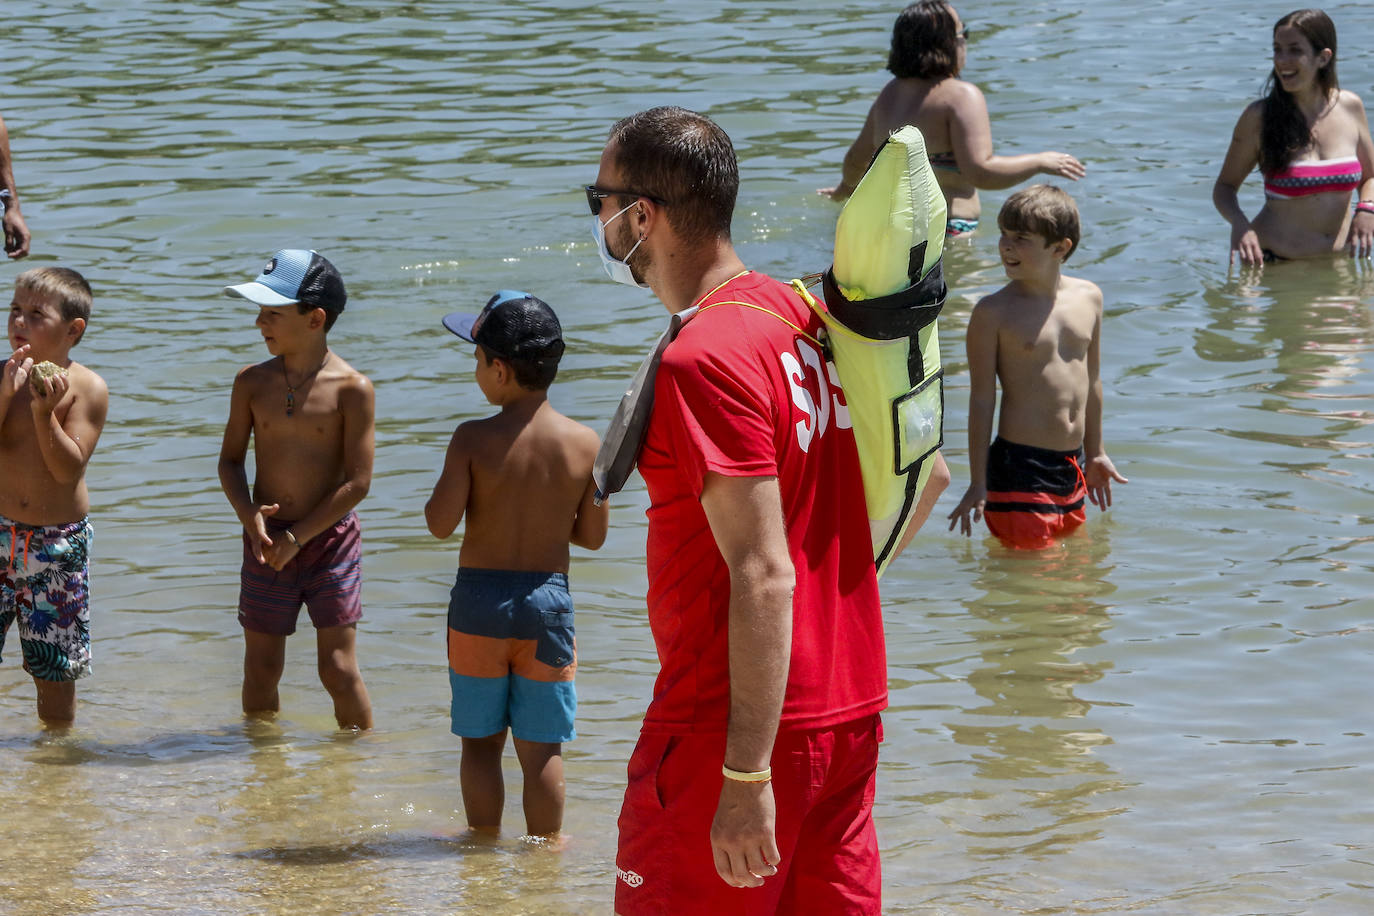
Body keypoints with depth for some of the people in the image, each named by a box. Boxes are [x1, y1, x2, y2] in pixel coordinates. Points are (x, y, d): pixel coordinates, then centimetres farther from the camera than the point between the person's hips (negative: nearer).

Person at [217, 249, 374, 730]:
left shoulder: (351, 388, -11)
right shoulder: (253, 382, 1)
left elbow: (357, 481, -11)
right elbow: (230, 459, 8)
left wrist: (298, 536, -13)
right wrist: (249, 515, -11)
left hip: (330, 540, -3)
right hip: (266, 541, 3)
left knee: (339, 669, -3)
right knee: (261, 669, 8)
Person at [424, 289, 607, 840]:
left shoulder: (473, 440, -13)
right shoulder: (585, 443, -5)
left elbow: (441, 524, -14)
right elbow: (592, 535, 1)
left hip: (479, 596, -1)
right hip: (548, 598, 1)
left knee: (481, 740, 12)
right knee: (542, 747, 9)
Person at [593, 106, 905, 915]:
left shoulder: (705, 362, -19)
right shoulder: (803, 316, 9)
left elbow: (763, 576, -23)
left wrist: (748, 777, -23)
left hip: (735, 728, -9)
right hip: (850, 708, 9)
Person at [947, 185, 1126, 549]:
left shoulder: (1088, 298, 6)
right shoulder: (993, 313, -9)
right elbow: (981, 399, -7)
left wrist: (1095, 453, 23)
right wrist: (978, 483, -7)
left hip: (1072, 465, 6)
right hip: (1018, 467, -6)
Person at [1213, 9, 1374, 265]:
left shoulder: (1350, 107, 2)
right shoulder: (1259, 117, -8)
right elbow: (1225, 186, 2)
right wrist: (1239, 224, -18)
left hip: (1339, 263, 3)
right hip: (1274, 262, -3)